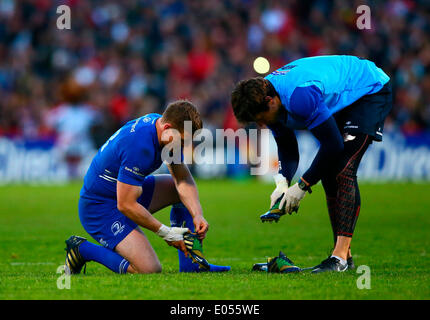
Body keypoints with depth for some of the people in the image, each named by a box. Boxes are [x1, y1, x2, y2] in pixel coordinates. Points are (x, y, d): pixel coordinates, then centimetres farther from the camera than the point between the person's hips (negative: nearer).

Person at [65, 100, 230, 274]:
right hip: (99, 207, -10)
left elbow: (183, 179, 2)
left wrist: (197, 215, -14)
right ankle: (82, 249, -5)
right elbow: (125, 205, -29)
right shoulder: (139, 146, -32)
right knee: (150, 269, -21)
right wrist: (165, 232, -20)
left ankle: (190, 265, 12)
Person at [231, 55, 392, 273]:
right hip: (344, 102, 9)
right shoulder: (266, 97, -8)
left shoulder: (300, 96, -37)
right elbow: (287, 149, 2)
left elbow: (333, 144, -31)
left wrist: (302, 186, -24)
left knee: (343, 171, -21)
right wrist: (282, 184, -16)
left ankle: (340, 257, -25)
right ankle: (344, 255, 7)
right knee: (328, 175, 3)